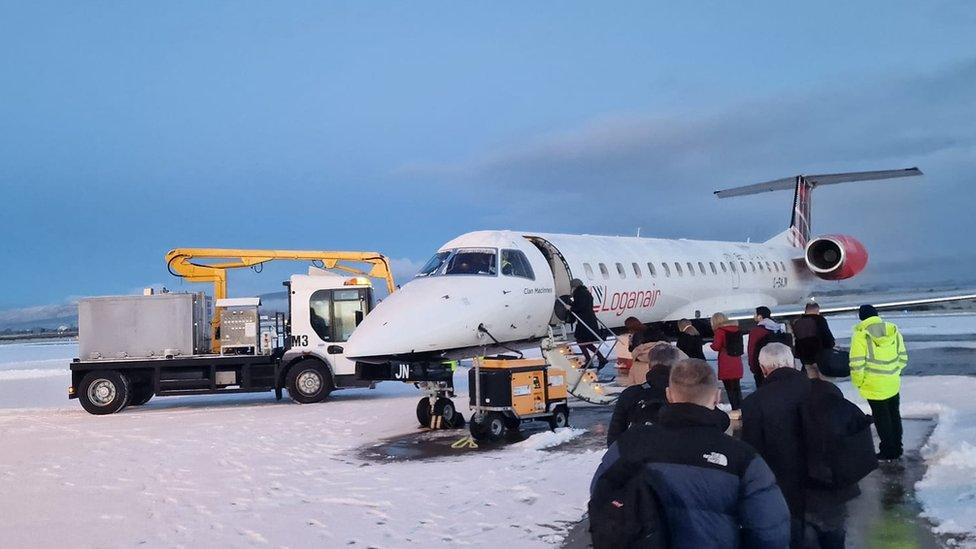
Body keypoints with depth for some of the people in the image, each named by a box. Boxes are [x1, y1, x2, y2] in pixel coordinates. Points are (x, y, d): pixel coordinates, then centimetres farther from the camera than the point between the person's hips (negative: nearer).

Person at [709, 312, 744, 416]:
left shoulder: (720, 331, -7)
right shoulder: (736, 329, 11)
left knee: (729, 387, -3)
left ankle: (735, 409, -6)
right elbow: (739, 344, 15)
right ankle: (740, 409, 13)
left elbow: (716, 347, -8)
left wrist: (711, 344, 12)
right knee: (737, 387, 12)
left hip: (726, 364, -7)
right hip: (737, 362, 7)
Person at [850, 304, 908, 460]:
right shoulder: (893, 331, 1)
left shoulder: (861, 335, -17)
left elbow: (857, 364, -19)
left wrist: (858, 382, -3)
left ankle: (888, 451, 14)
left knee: (881, 418, 7)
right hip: (893, 384, 5)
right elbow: (903, 358, 7)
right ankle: (897, 448, 28)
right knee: (894, 415, 18)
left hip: (874, 387, -5)